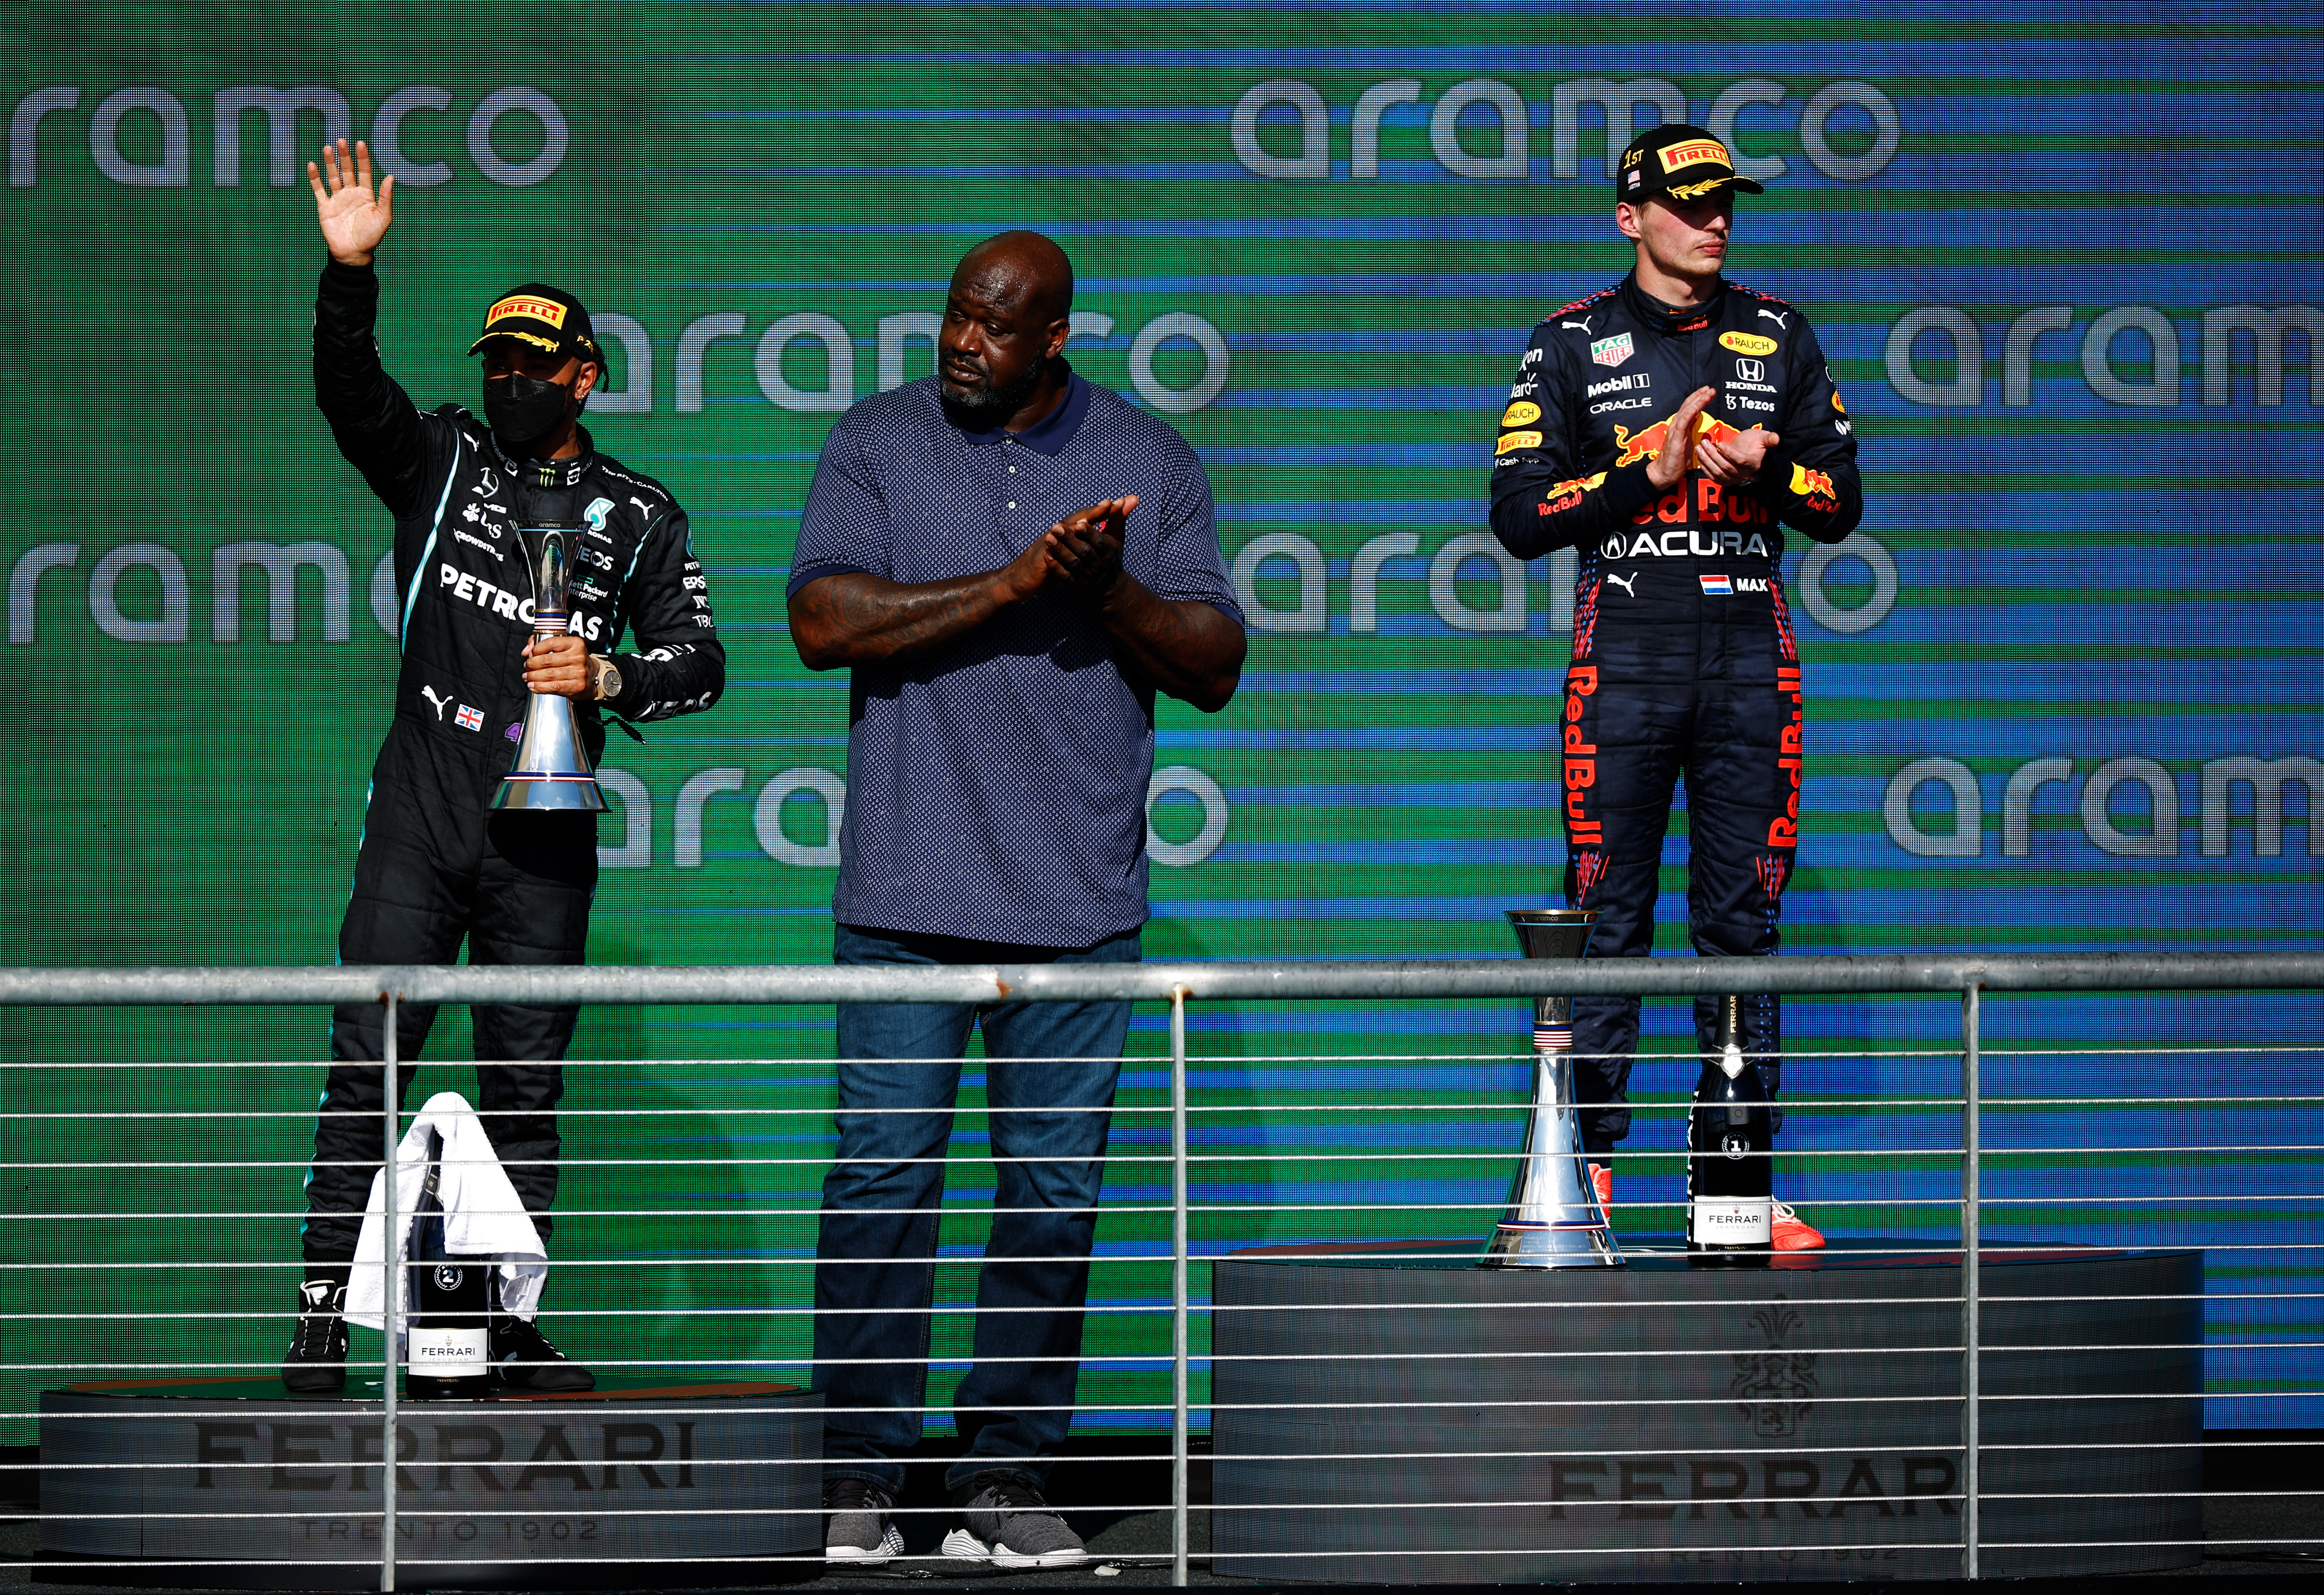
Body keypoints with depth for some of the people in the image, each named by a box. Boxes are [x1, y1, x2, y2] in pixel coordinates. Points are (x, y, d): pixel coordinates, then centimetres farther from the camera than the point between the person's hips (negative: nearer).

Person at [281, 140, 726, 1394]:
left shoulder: (638, 516, 11)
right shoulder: (441, 462, 10)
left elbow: (699, 658, 9)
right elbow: (350, 393, -7)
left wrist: (606, 675, -11)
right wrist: (349, 275, -22)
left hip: (545, 833, 1)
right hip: (418, 817, -1)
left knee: (526, 1084, 4)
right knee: (366, 1061, -7)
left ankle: (510, 1325, 9)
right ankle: (324, 1315, -7)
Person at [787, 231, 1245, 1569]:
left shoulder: (1154, 465, 9)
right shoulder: (878, 446, 5)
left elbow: (1216, 667, 7)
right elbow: (824, 622, -8)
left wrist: (1111, 591, -11)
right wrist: (1014, 583, -14)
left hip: (1081, 896, 1)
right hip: (907, 891, -1)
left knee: (1055, 1186, 1)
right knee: (886, 1170, -5)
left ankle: (1009, 1474, 8)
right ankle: (863, 1473, 3)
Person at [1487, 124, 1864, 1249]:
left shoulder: (1777, 337, 13)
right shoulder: (1572, 344, 6)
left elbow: (1841, 504, 12)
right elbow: (1521, 515, -1)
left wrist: (1765, 469, -8)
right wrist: (1647, 469, -11)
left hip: (1751, 660, 2)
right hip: (1624, 659, -2)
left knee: (1743, 922, 1)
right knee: (1607, 923, -3)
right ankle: (1587, 1166, 0)